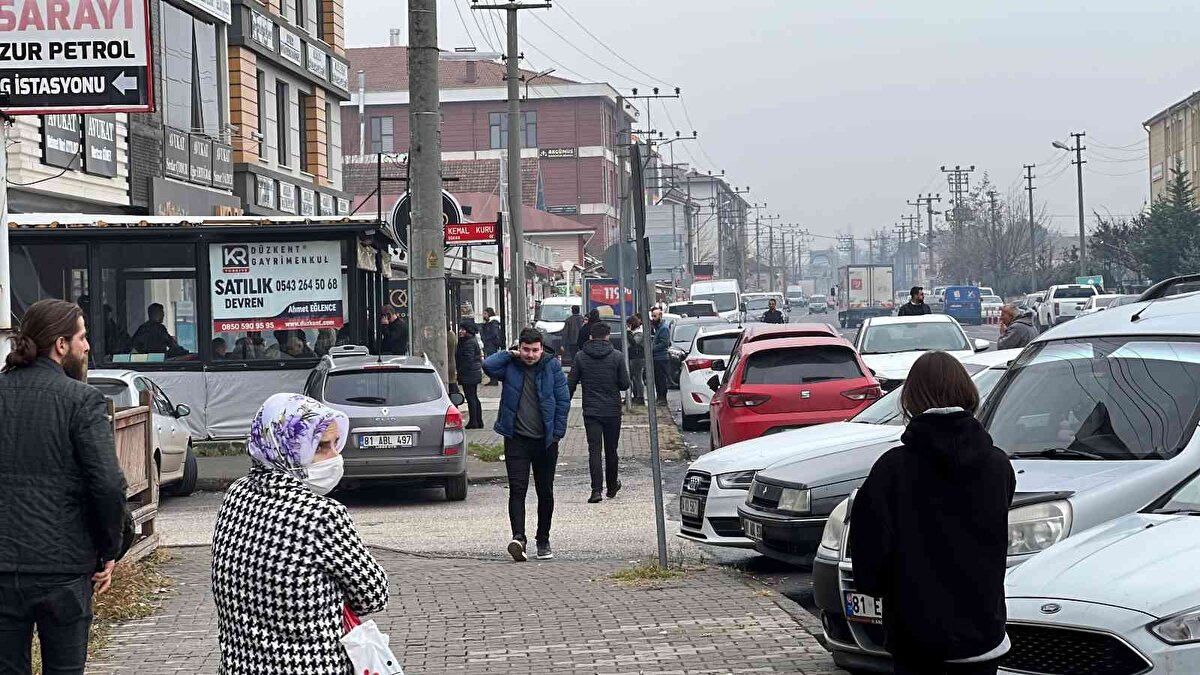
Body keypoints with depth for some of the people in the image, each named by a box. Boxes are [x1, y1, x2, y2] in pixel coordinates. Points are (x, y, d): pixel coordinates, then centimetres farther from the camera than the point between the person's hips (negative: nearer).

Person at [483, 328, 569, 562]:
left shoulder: (552, 366, 0)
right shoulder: (511, 366, 0)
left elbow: (563, 400, 0)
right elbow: (488, 365, -19)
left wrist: (557, 433, -5)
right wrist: (511, 354, -10)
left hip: (545, 441, 1)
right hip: (517, 440, -1)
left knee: (545, 492, 10)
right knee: (517, 490, -12)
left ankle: (543, 541, 22)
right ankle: (519, 538, -21)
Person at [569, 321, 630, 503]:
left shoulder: (580, 357, -3)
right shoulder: (616, 356, -5)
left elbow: (571, 384, -1)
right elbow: (625, 384, -3)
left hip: (591, 411, 0)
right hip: (612, 411, 0)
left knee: (594, 449, -3)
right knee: (611, 450, 14)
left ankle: (597, 489, -16)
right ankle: (612, 486, 28)